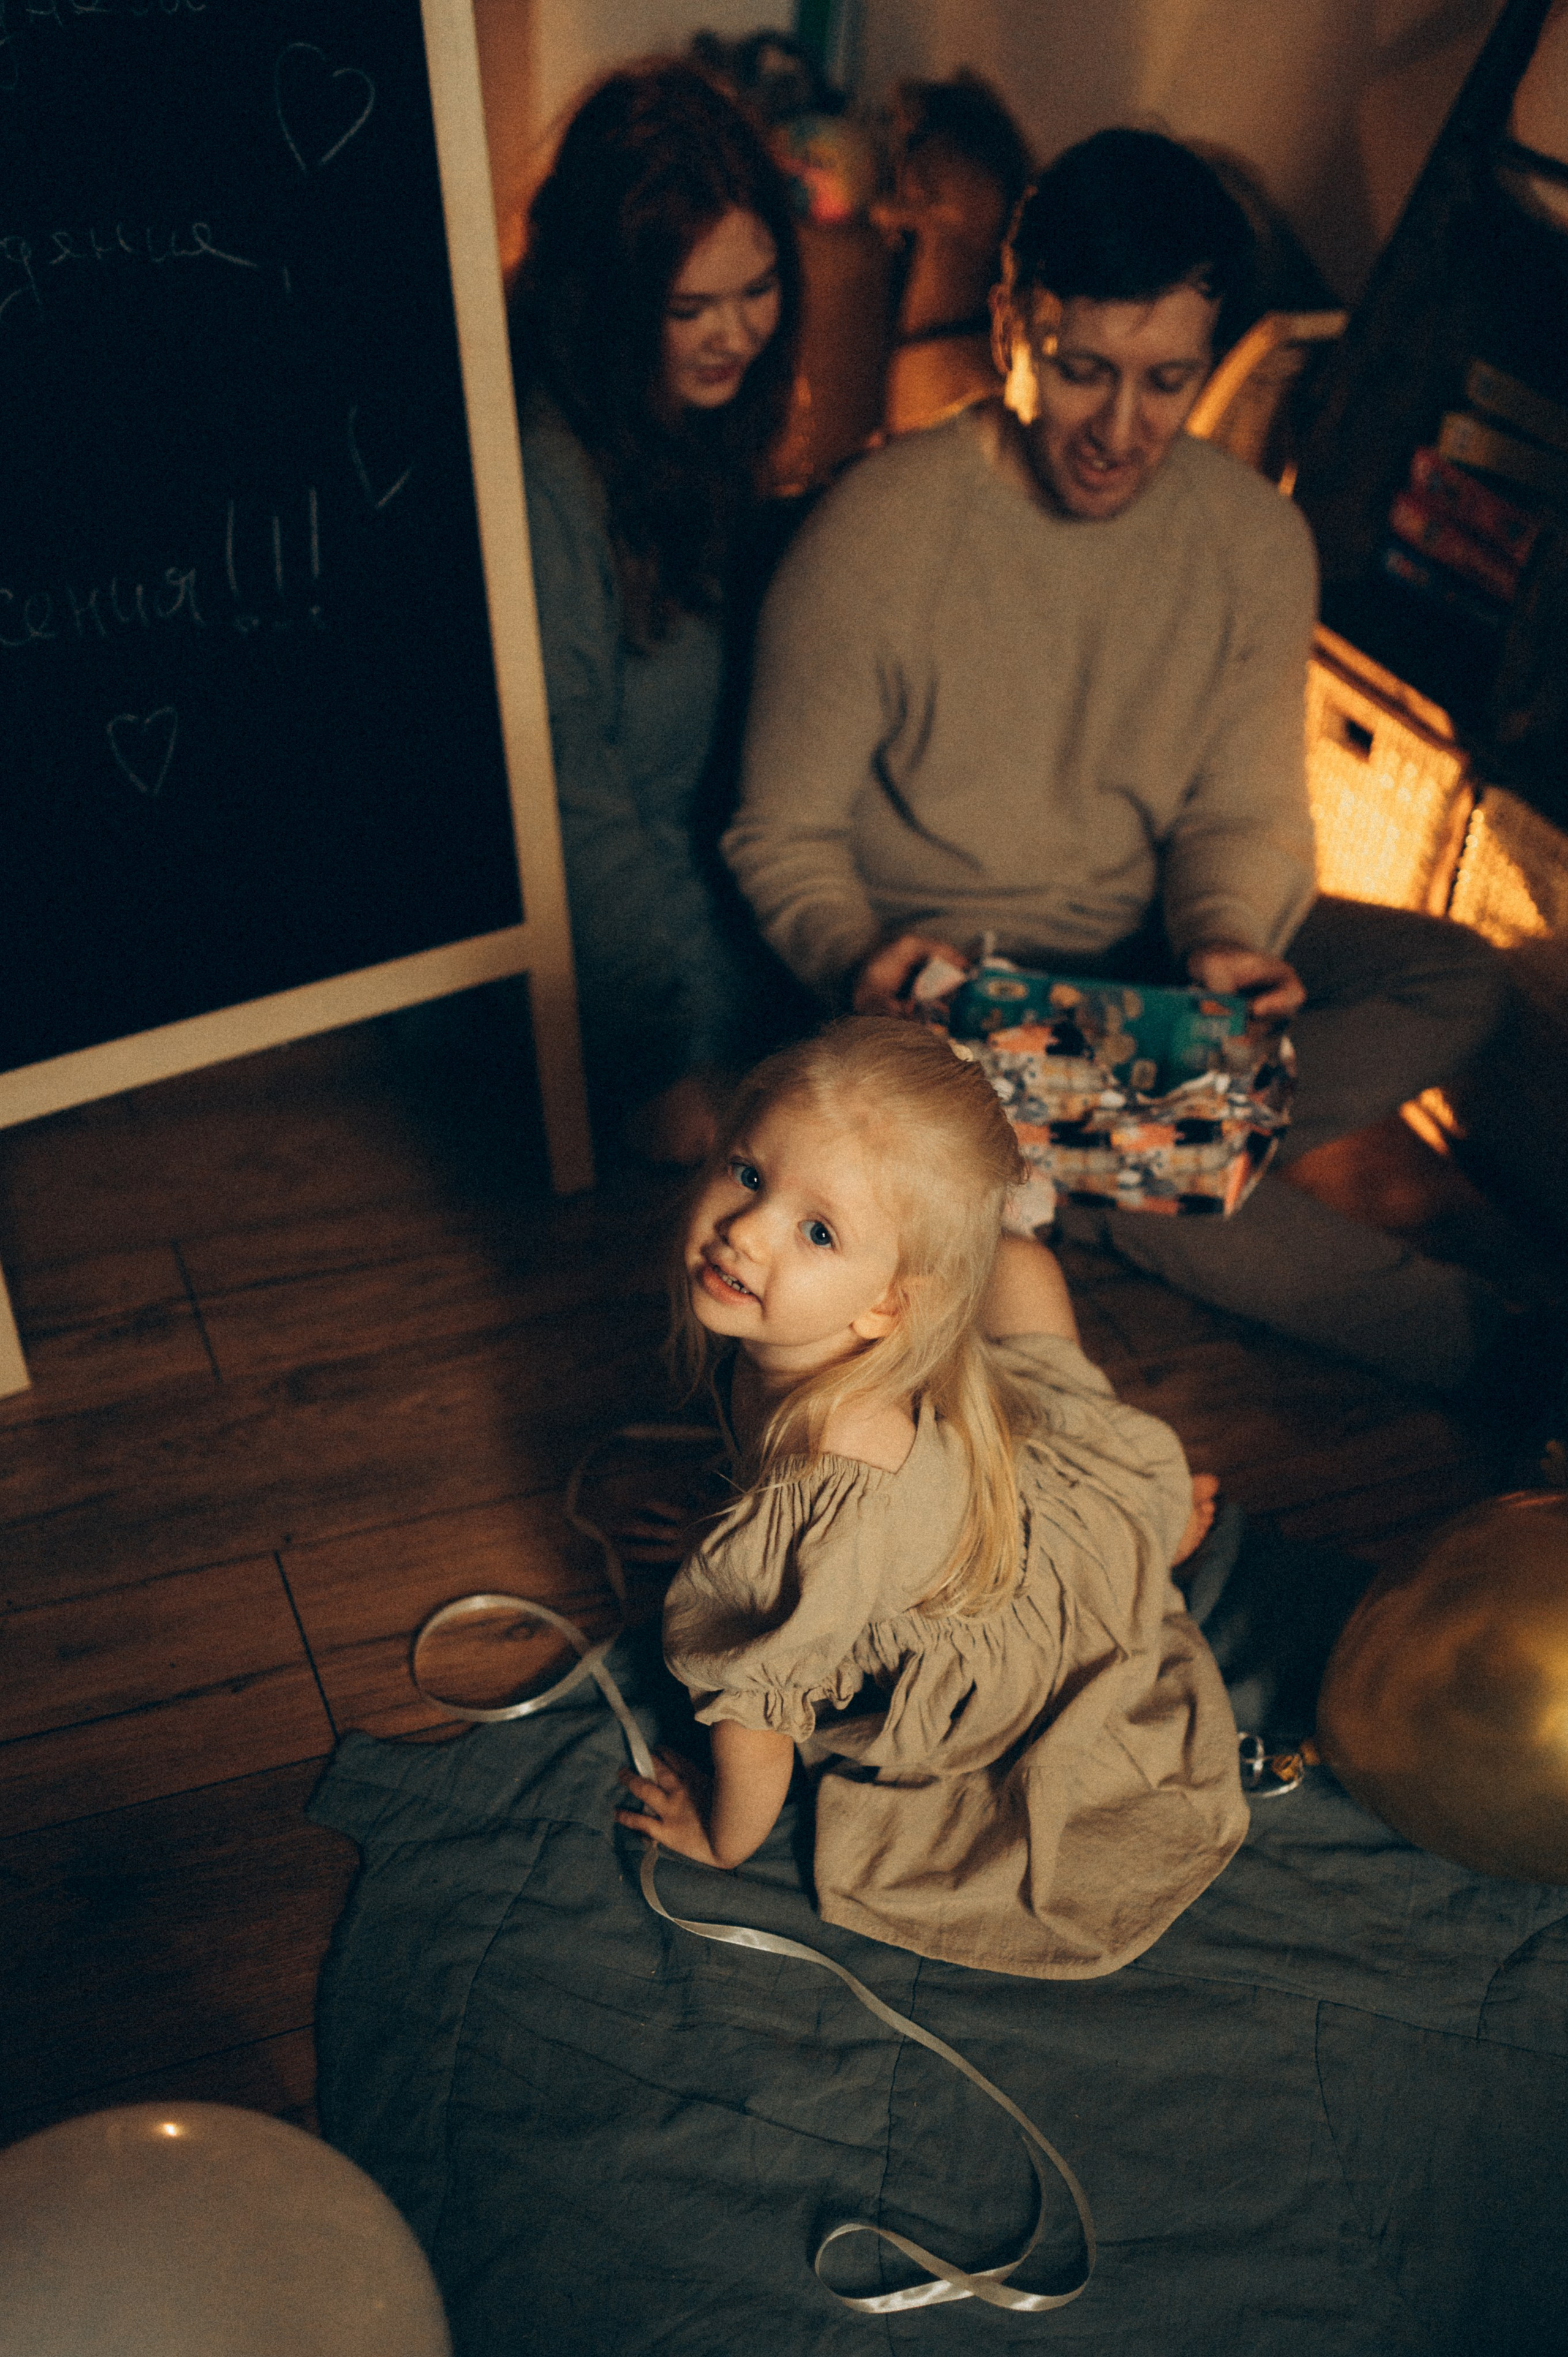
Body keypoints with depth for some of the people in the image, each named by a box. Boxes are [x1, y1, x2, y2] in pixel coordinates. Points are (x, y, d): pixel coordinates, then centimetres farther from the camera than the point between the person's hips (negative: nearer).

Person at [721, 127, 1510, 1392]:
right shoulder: (871, 541, -19)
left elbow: (1249, 807, -1)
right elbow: (784, 836, -11)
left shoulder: (1257, 538, -6)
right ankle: (1454, 1335, -17)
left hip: (1150, 947, 5)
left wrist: (1228, 939, -24)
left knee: (1460, 979, -10)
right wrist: (862, 957, -33)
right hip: (945, 965, -4)